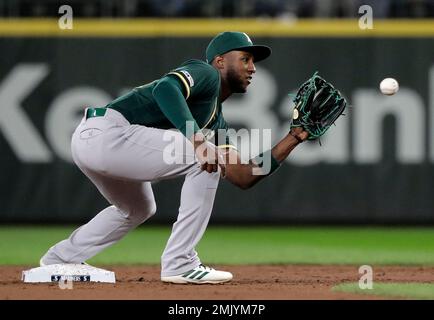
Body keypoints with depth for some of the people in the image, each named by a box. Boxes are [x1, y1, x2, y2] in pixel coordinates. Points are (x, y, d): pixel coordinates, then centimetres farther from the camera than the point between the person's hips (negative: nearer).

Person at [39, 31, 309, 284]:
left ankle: (58, 261, 40)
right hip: (107, 132, -11)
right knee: (207, 159, -11)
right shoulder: (206, 74, -1)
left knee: (138, 209, 35)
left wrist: (295, 137, 21)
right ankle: (180, 264, -10)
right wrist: (197, 138, -31)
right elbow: (165, 87, -23)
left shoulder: (216, 122, 25)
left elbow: (244, 177, 19)